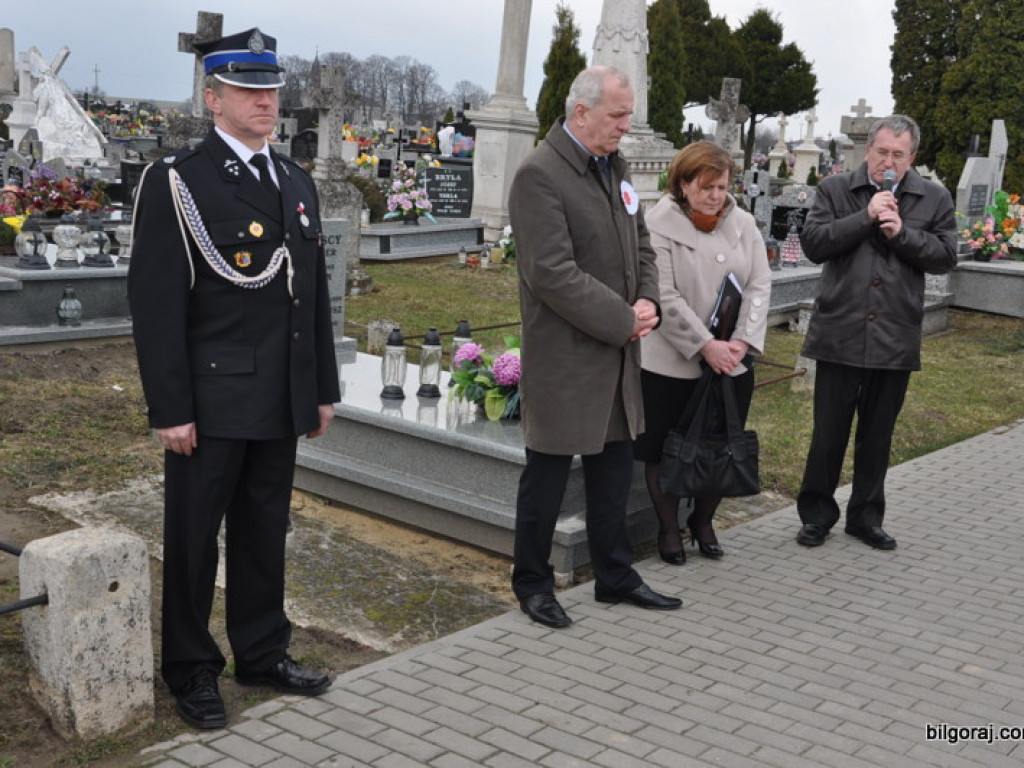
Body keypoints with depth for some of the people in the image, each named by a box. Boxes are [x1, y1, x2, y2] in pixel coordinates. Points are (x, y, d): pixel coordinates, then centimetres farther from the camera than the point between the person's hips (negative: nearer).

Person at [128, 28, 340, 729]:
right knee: (194, 537, 8)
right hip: (211, 400, -6)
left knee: (266, 531, 16)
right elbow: (156, 303, -12)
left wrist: (324, 387, 13)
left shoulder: (297, 183, 12)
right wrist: (170, 409, -14)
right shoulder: (177, 182, -8)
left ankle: (263, 651, 31)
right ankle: (192, 669, 23)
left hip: (282, 403, 6)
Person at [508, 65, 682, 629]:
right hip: (565, 355, -8)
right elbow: (552, 272, -23)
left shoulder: (614, 165, 11)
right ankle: (532, 583, 21)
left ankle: (614, 576, 30)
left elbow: (640, 244, 17)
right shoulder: (539, 174, -16)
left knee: (613, 466, 16)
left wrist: (647, 301, -2)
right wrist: (623, 321, -19)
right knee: (548, 473, 4)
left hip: (616, 351, 8)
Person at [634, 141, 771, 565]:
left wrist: (742, 341, -12)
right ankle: (669, 528, 26)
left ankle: (703, 521, 34)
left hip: (733, 362, 4)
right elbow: (665, 296, -16)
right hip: (671, 363, -4)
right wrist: (706, 346, -19)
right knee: (665, 450, 7)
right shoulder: (660, 225, -10)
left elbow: (759, 285, 2)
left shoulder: (744, 224, 5)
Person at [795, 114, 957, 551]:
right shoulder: (835, 190, 2)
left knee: (877, 434, 13)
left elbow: (945, 257, 0)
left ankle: (866, 516, 27)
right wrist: (866, 216, -14)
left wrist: (902, 233, -14)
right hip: (841, 333, -1)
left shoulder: (934, 200, 5)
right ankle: (817, 514, 20)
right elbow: (813, 244, -8)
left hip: (895, 339, 2)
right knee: (829, 431, 6)